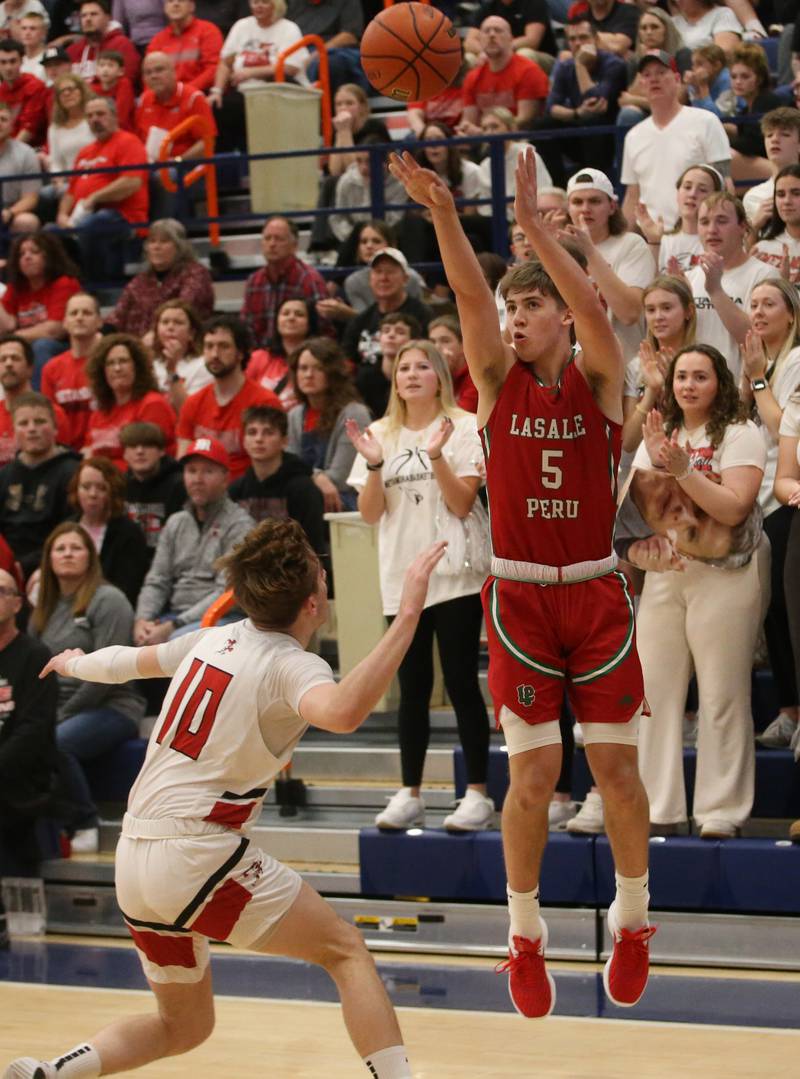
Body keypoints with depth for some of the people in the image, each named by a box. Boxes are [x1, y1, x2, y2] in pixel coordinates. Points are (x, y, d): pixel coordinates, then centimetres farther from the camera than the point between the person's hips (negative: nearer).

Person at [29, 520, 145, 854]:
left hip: (112, 707, -6)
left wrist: (63, 715, -13)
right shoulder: (45, 608, 17)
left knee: (53, 743, -35)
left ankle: (85, 824, -15)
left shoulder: (107, 600, -4)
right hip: (56, 710, 6)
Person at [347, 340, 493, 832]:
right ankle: (409, 795, 15)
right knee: (413, 688, 8)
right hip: (402, 575, 4)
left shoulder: (463, 428, -2)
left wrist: (437, 456, -23)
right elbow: (370, 514, 6)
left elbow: (463, 503, -10)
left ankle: (478, 793, 1)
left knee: (462, 684, -4)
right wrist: (374, 464, -10)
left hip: (454, 574, -4)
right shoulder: (381, 435, 10)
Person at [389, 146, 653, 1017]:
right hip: (518, 595, 0)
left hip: (596, 593, 0)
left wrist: (533, 223, -32)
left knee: (617, 767, 3)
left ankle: (632, 920, 23)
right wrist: (442, 215, -31)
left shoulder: (599, 379, 0)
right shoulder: (498, 380, 3)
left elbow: (594, 307, -20)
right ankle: (525, 935, 13)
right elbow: (470, 297, -14)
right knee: (533, 773, -3)